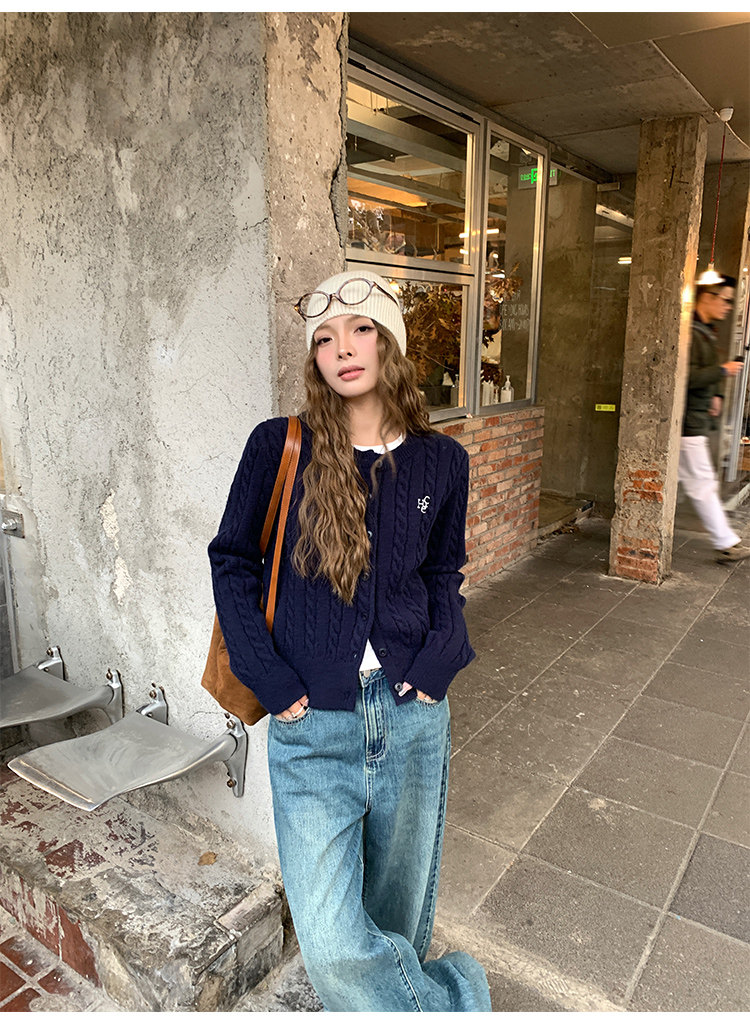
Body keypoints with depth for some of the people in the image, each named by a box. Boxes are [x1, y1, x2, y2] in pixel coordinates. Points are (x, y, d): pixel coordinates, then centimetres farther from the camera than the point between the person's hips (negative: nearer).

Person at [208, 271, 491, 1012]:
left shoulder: (440, 460, 1)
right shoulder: (278, 447, -6)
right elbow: (231, 561, 1)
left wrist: (438, 664, -3)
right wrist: (272, 682, -6)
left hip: (413, 720, 2)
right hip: (312, 728, -1)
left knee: (398, 917, 17)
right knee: (332, 943, -6)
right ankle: (452, 1003, 23)